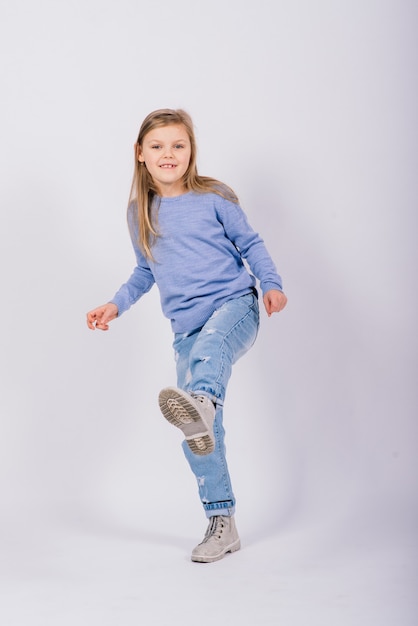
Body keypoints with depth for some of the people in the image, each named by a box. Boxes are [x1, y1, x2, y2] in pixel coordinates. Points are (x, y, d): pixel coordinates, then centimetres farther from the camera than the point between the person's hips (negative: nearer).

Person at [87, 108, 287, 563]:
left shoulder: (214, 198, 2)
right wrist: (115, 305, 12)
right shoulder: (140, 213, 13)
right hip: (186, 328, 4)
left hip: (233, 306, -4)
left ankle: (201, 404, -73)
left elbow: (250, 244, 9)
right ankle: (221, 524, 9)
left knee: (210, 344, -42)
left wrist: (271, 283, -6)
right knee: (199, 438, -1)